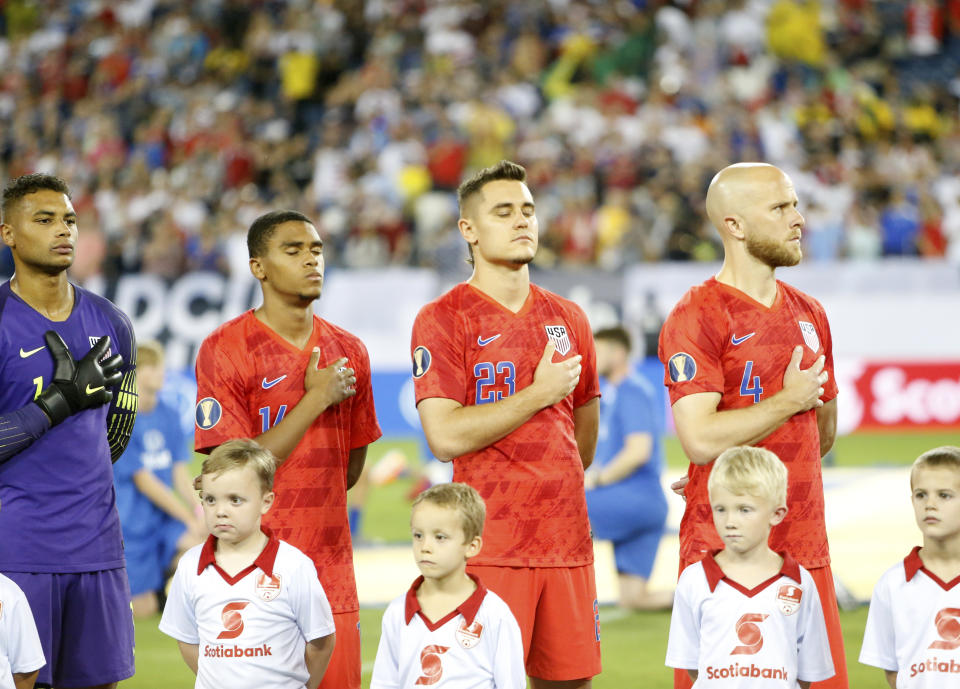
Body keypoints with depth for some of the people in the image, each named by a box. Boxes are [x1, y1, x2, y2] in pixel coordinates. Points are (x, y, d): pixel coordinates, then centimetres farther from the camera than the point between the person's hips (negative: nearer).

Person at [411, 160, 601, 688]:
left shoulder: (567, 319, 14)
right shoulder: (442, 320, -4)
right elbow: (445, 437, -15)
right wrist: (539, 394, -9)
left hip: (567, 541, 5)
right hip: (489, 548, -5)